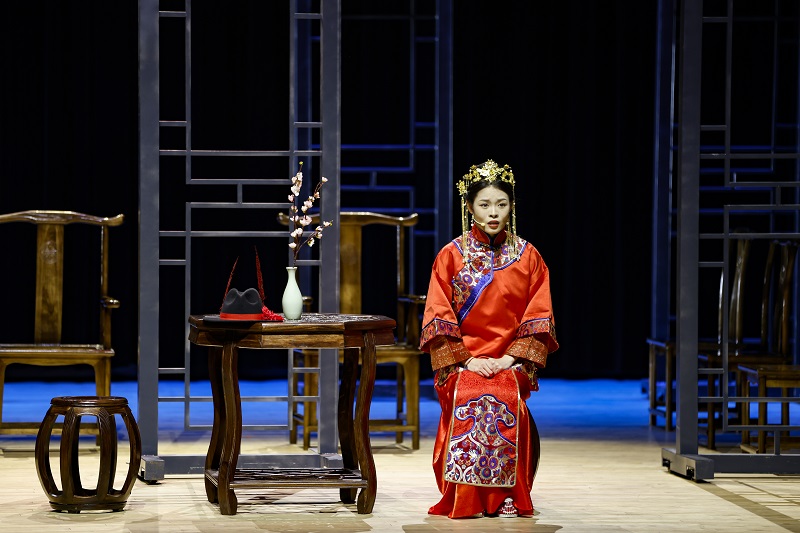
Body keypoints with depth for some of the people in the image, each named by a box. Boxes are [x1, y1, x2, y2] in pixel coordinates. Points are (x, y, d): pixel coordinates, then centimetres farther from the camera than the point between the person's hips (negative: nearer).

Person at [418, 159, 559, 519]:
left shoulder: (527, 256, 9)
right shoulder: (451, 256, 6)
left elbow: (538, 318, 5)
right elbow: (438, 319, 1)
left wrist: (508, 359, -8)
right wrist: (468, 360, -11)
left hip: (511, 363, 1)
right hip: (462, 361, 0)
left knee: (507, 399, -32)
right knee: (470, 400, -32)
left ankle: (507, 497, -21)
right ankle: (465, 498, -22)